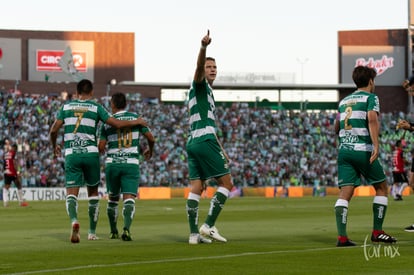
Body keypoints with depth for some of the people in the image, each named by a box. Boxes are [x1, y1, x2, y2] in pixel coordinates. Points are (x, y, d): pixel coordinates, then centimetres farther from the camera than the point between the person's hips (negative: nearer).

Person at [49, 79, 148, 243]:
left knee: (71, 193, -3)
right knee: (93, 192, 16)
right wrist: (136, 122, 15)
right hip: (90, 154, 0)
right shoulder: (96, 107, 4)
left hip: (71, 154, 0)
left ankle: (74, 220, -34)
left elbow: (53, 130, 5)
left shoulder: (66, 107, 10)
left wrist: (54, 146, 24)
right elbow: (117, 124, -1)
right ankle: (92, 232, 18)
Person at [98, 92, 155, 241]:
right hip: (131, 164, -1)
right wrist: (150, 150, 26)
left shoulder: (107, 122, 4)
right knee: (129, 198, -8)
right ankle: (126, 228, -30)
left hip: (112, 163, 1)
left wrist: (101, 151, 25)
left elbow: (101, 147, 1)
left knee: (113, 198, 18)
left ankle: (113, 231, 26)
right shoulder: (135, 117, 5)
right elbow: (151, 138, 5)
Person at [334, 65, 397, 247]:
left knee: (345, 193, -3)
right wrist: (376, 145, -24)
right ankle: (377, 232, 8)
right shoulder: (370, 97, 2)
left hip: (344, 150, 5)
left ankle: (342, 236, -16)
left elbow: (336, 128, 27)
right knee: (381, 188, 11)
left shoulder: (344, 101, 20)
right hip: (363, 150, -5)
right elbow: (372, 119, -16)